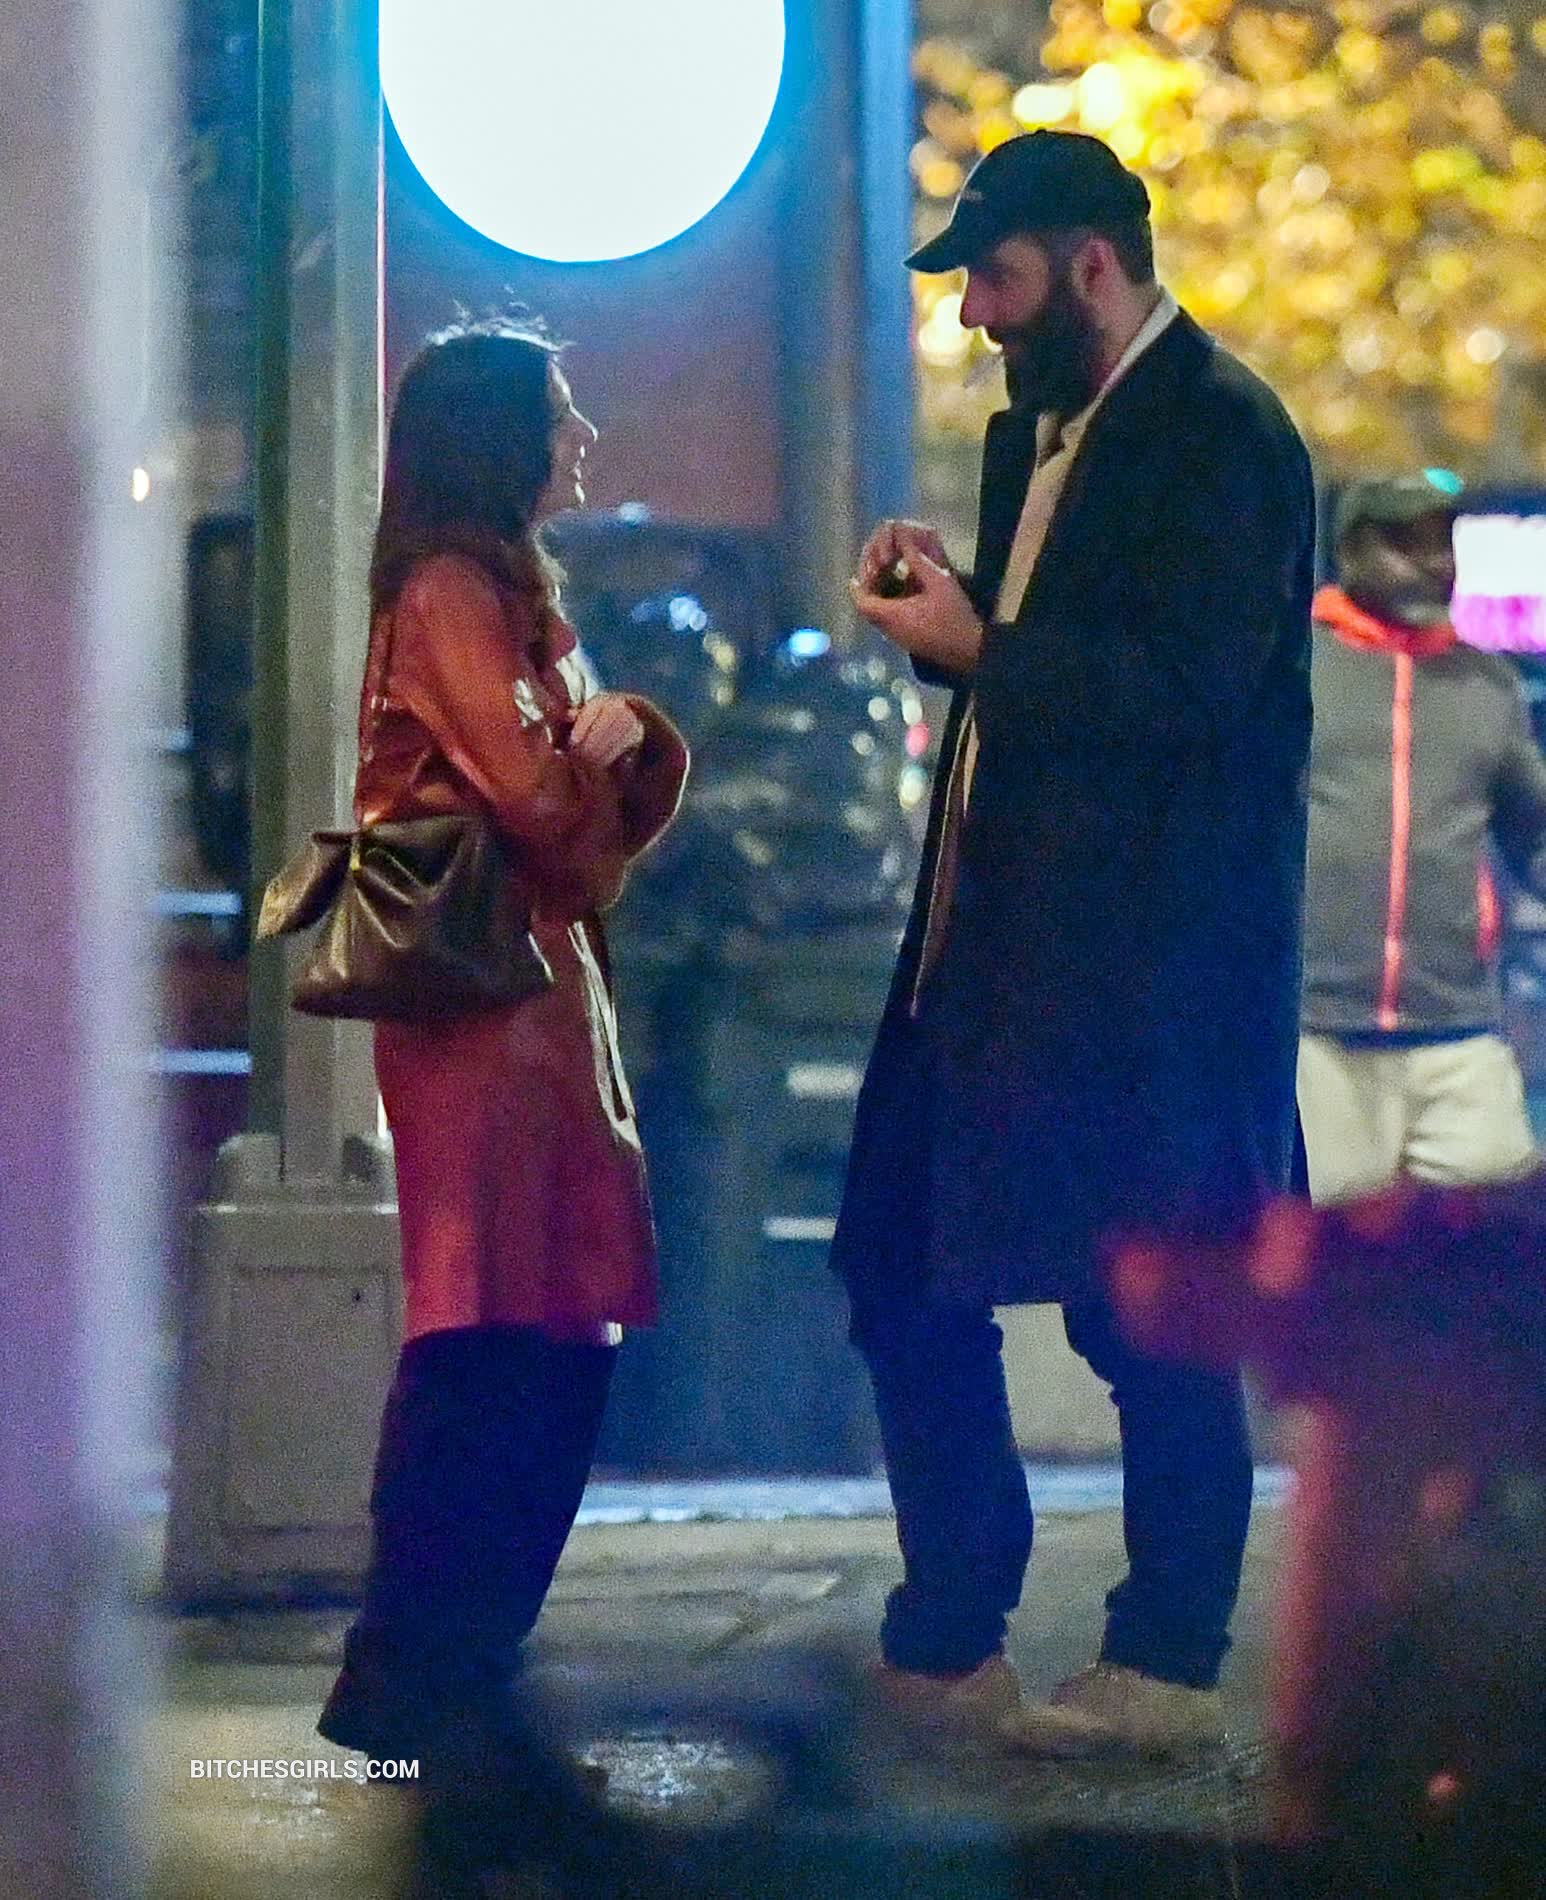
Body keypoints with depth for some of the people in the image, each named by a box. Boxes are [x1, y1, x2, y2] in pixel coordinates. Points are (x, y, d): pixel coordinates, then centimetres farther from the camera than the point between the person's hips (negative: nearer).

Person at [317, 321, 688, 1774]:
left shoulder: (503, 590, 22)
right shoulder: (453, 592, -9)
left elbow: (601, 805, 21)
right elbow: (534, 795, -18)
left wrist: (626, 735, -3)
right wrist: (592, 750, 5)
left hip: (541, 991, 10)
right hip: (485, 997, -10)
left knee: (556, 1348, 9)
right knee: (494, 1344, -12)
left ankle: (460, 1657, 13)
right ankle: (410, 1677, -11)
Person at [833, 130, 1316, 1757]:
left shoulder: (1221, 436, -12)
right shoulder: (1032, 433, 17)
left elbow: (1187, 689, -21)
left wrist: (977, 648, -16)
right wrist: (948, 609, 1)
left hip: (1149, 952, -10)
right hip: (994, 936, 10)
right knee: (905, 1272, 11)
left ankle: (1164, 1672, 6)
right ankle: (949, 1644, 20)